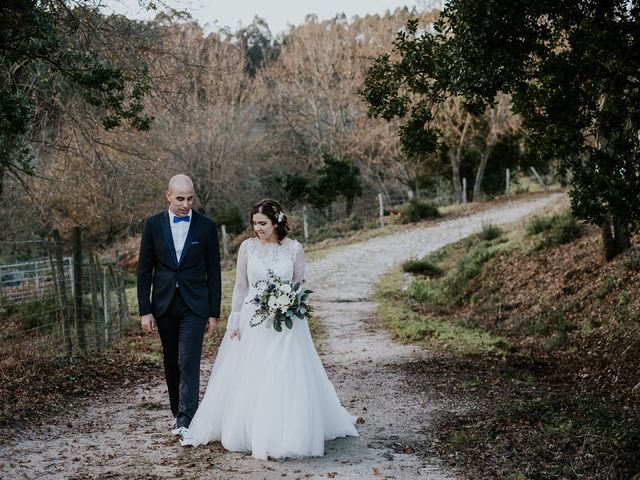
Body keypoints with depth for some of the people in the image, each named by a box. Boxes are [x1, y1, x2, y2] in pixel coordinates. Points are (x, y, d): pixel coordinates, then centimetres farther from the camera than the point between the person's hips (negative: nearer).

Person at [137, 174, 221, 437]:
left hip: (194, 305, -2)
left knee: (189, 362, -10)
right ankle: (178, 411, 26)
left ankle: (186, 420, -9)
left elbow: (213, 272, 2)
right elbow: (144, 270, 3)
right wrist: (145, 310, -3)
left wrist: (214, 312, 1)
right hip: (164, 304, 2)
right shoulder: (153, 225, 1)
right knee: (171, 363, 12)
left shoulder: (206, 226, -2)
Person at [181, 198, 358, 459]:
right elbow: (240, 286, 5)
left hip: (285, 324, -1)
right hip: (252, 322, 1)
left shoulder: (294, 249, -1)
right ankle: (248, 431, 20)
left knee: (286, 380, -3)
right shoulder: (247, 247, 1)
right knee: (246, 380, 5)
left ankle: (285, 436, 8)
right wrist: (234, 321, 1)